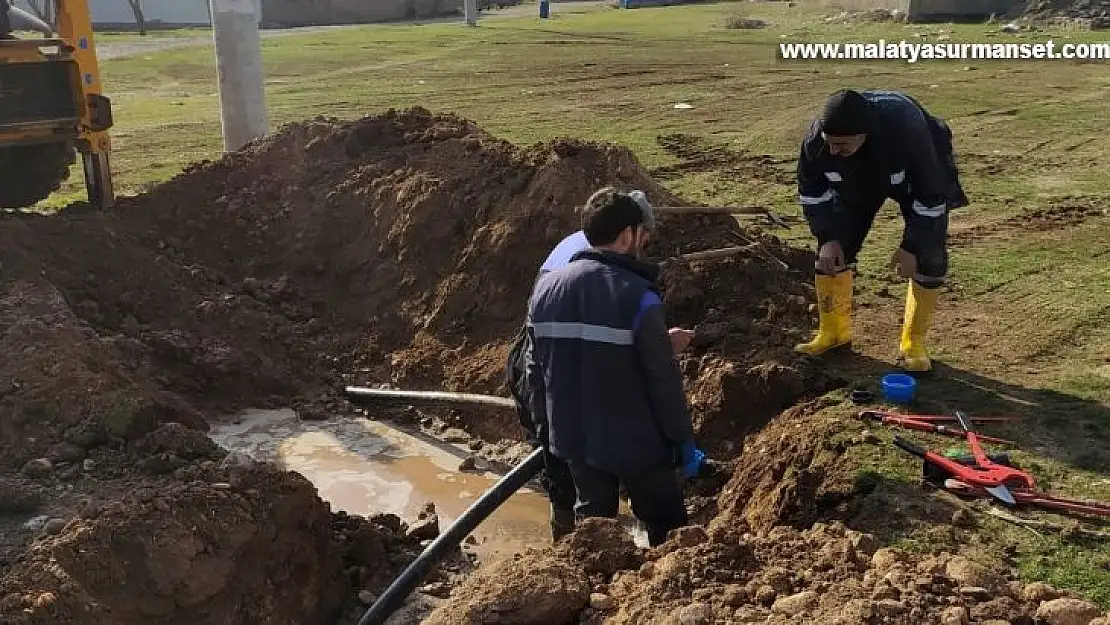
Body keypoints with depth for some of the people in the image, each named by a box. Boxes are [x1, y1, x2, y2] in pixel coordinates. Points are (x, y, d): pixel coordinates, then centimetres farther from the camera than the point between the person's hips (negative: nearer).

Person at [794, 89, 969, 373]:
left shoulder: (907, 132, -44)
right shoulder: (816, 138, -33)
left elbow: (930, 195, -31)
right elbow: (811, 191, -13)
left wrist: (911, 246, -26)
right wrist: (828, 237, -18)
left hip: (918, 178, -3)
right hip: (855, 180, 3)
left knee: (929, 258, -13)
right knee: (832, 250, -5)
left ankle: (913, 342, 2)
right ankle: (833, 332, 11)